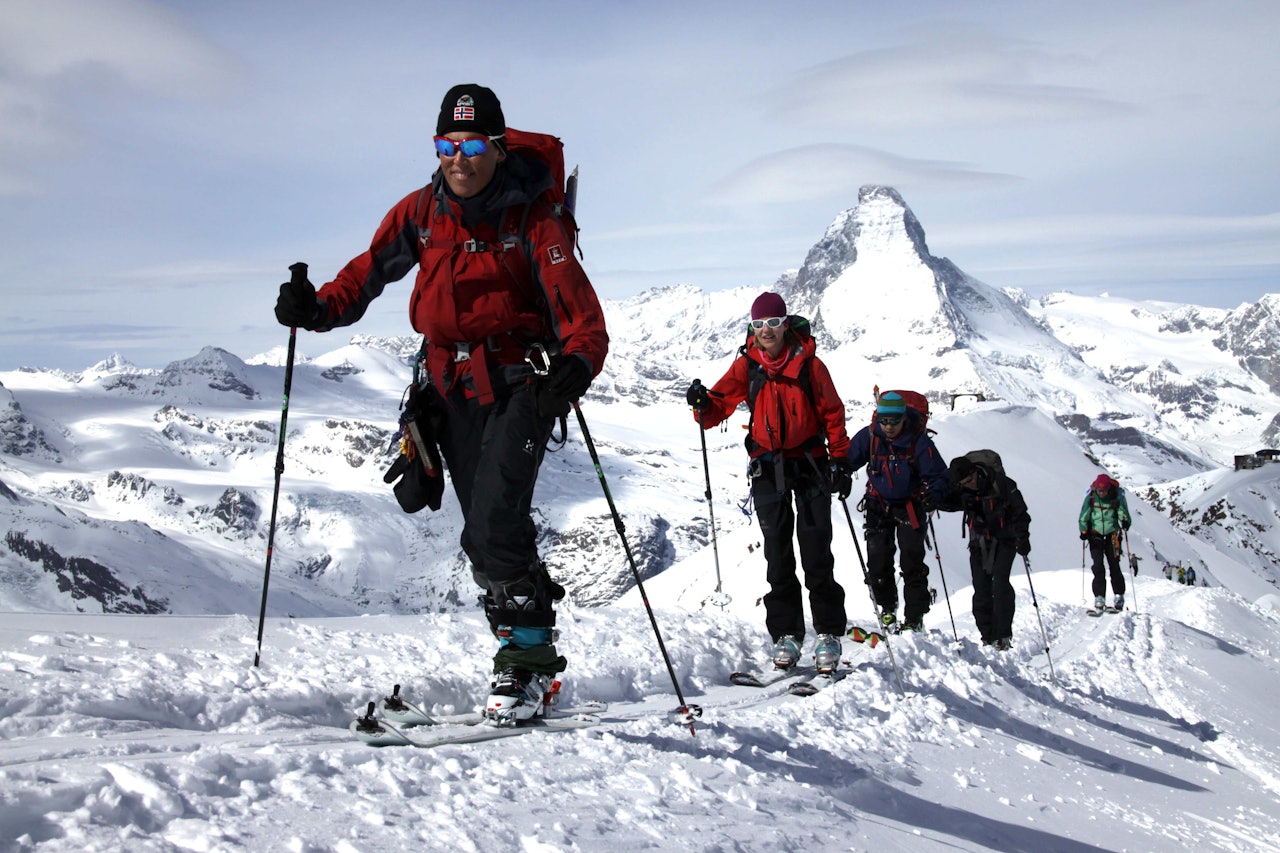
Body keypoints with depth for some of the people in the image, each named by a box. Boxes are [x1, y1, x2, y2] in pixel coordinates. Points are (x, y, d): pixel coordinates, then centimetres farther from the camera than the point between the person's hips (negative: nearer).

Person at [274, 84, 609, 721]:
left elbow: (574, 303, -18)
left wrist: (578, 360, -37)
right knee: (486, 532, 9)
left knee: (492, 528, -17)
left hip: (518, 386, -5)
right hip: (452, 387, 5)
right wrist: (318, 308, -9)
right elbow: (369, 272, 9)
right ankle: (533, 651, 22)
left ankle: (526, 654, -2)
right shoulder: (421, 212, 4)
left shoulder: (531, 218, -9)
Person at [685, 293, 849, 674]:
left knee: (816, 553, -3)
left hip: (810, 464, -2)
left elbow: (832, 413, 2)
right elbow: (721, 404, -1)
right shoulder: (747, 365, 2)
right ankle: (785, 634, 12)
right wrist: (703, 404, -23)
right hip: (768, 468, 2)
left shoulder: (809, 364, -4)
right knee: (778, 556, 5)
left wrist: (840, 459, -2)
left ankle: (828, 633, 4)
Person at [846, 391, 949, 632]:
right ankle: (887, 607, 19)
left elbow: (939, 475, -16)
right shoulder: (869, 436, -12)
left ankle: (914, 617, 0)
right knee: (878, 559, -2)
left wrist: (934, 494, -36)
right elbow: (848, 459, -4)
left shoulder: (919, 441, -18)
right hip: (878, 504, 2)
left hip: (910, 506, -2)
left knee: (912, 562, -8)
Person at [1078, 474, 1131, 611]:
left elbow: (1123, 512, -8)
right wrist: (1084, 531, -14)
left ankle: (1119, 596, 6)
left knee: (1114, 566, -3)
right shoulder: (1090, 498, -4)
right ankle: (1099, 597, -7)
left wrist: (1125, 522, -30)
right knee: (1098, 567, -8)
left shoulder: (1116, 498, -6)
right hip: (1095, 536, 0)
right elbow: (1083, 517, 1)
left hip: (1112, 535, 0)